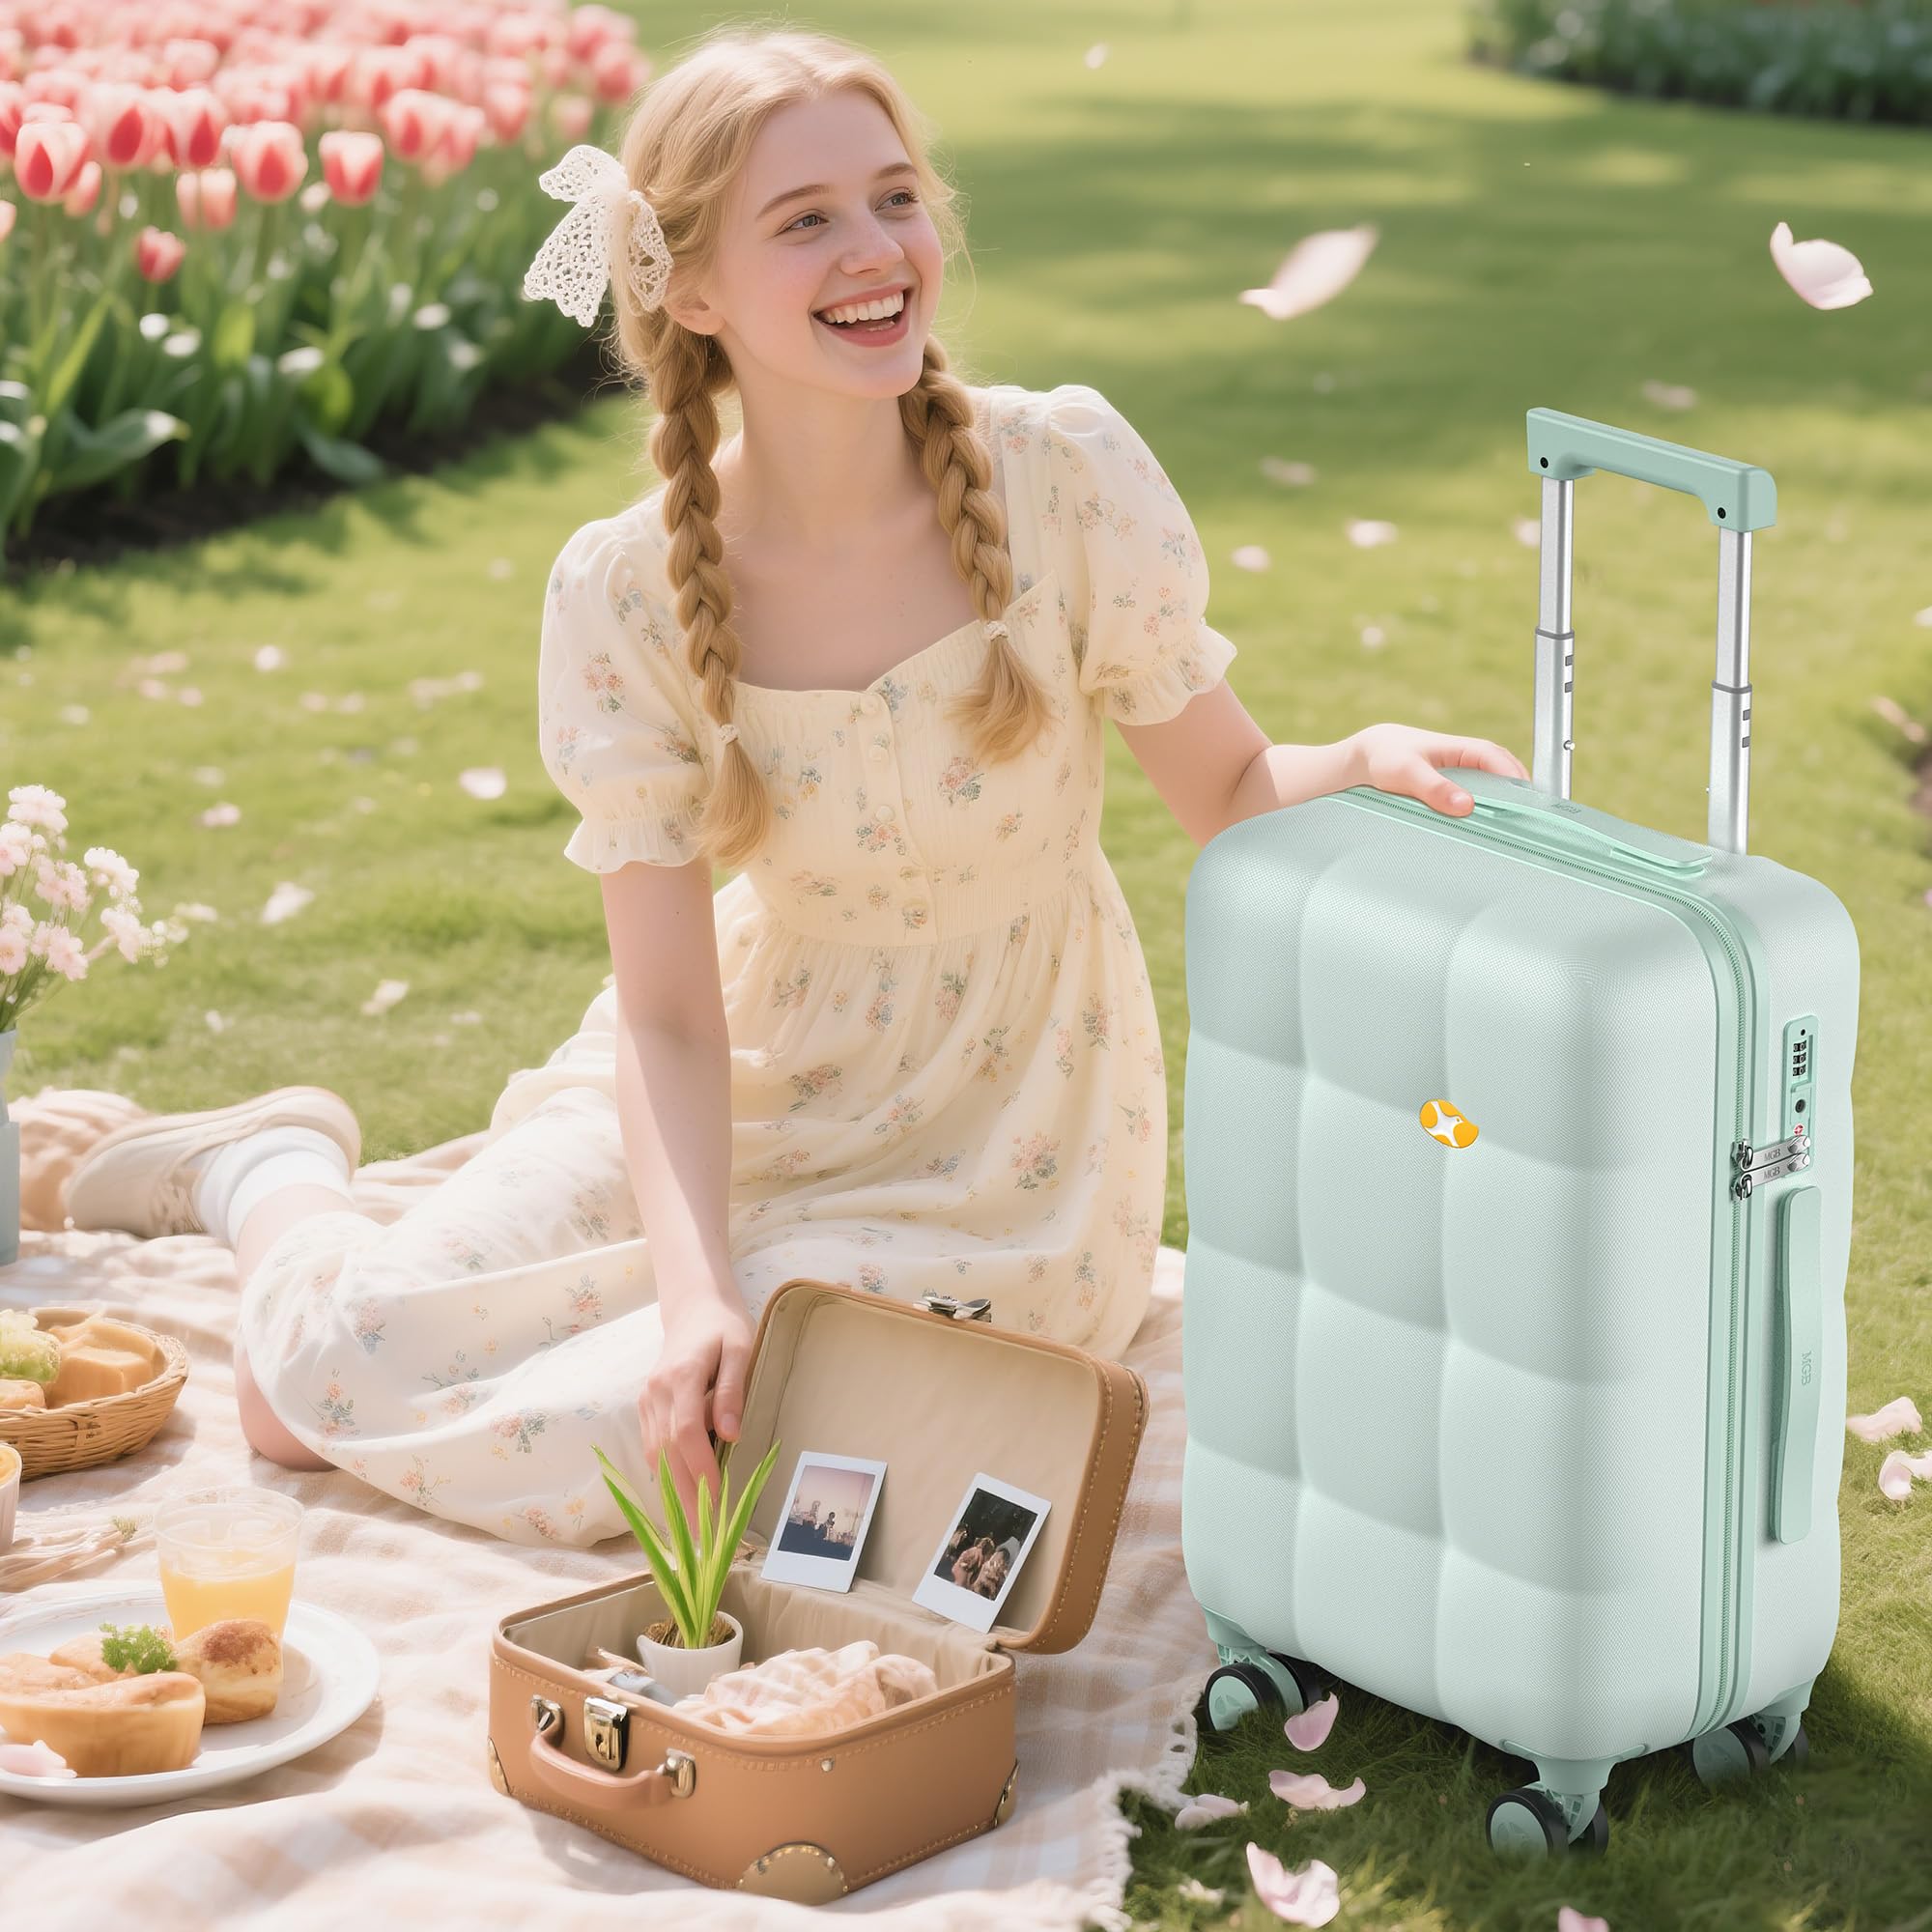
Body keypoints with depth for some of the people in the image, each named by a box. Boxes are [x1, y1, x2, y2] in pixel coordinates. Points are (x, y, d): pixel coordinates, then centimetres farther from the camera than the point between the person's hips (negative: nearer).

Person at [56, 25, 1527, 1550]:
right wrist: (695, 1292, -29)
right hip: (748, 1088, 1)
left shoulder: (1065, 476, -17)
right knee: (323, 1369, -10)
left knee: (615, 1443, -22)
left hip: (990, 1157, -1)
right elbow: (668, 1015, -14)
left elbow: (1231, 791, -6)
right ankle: (279, 1177, 29)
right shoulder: (628, 595, -15)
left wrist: (1365, 766, -29)